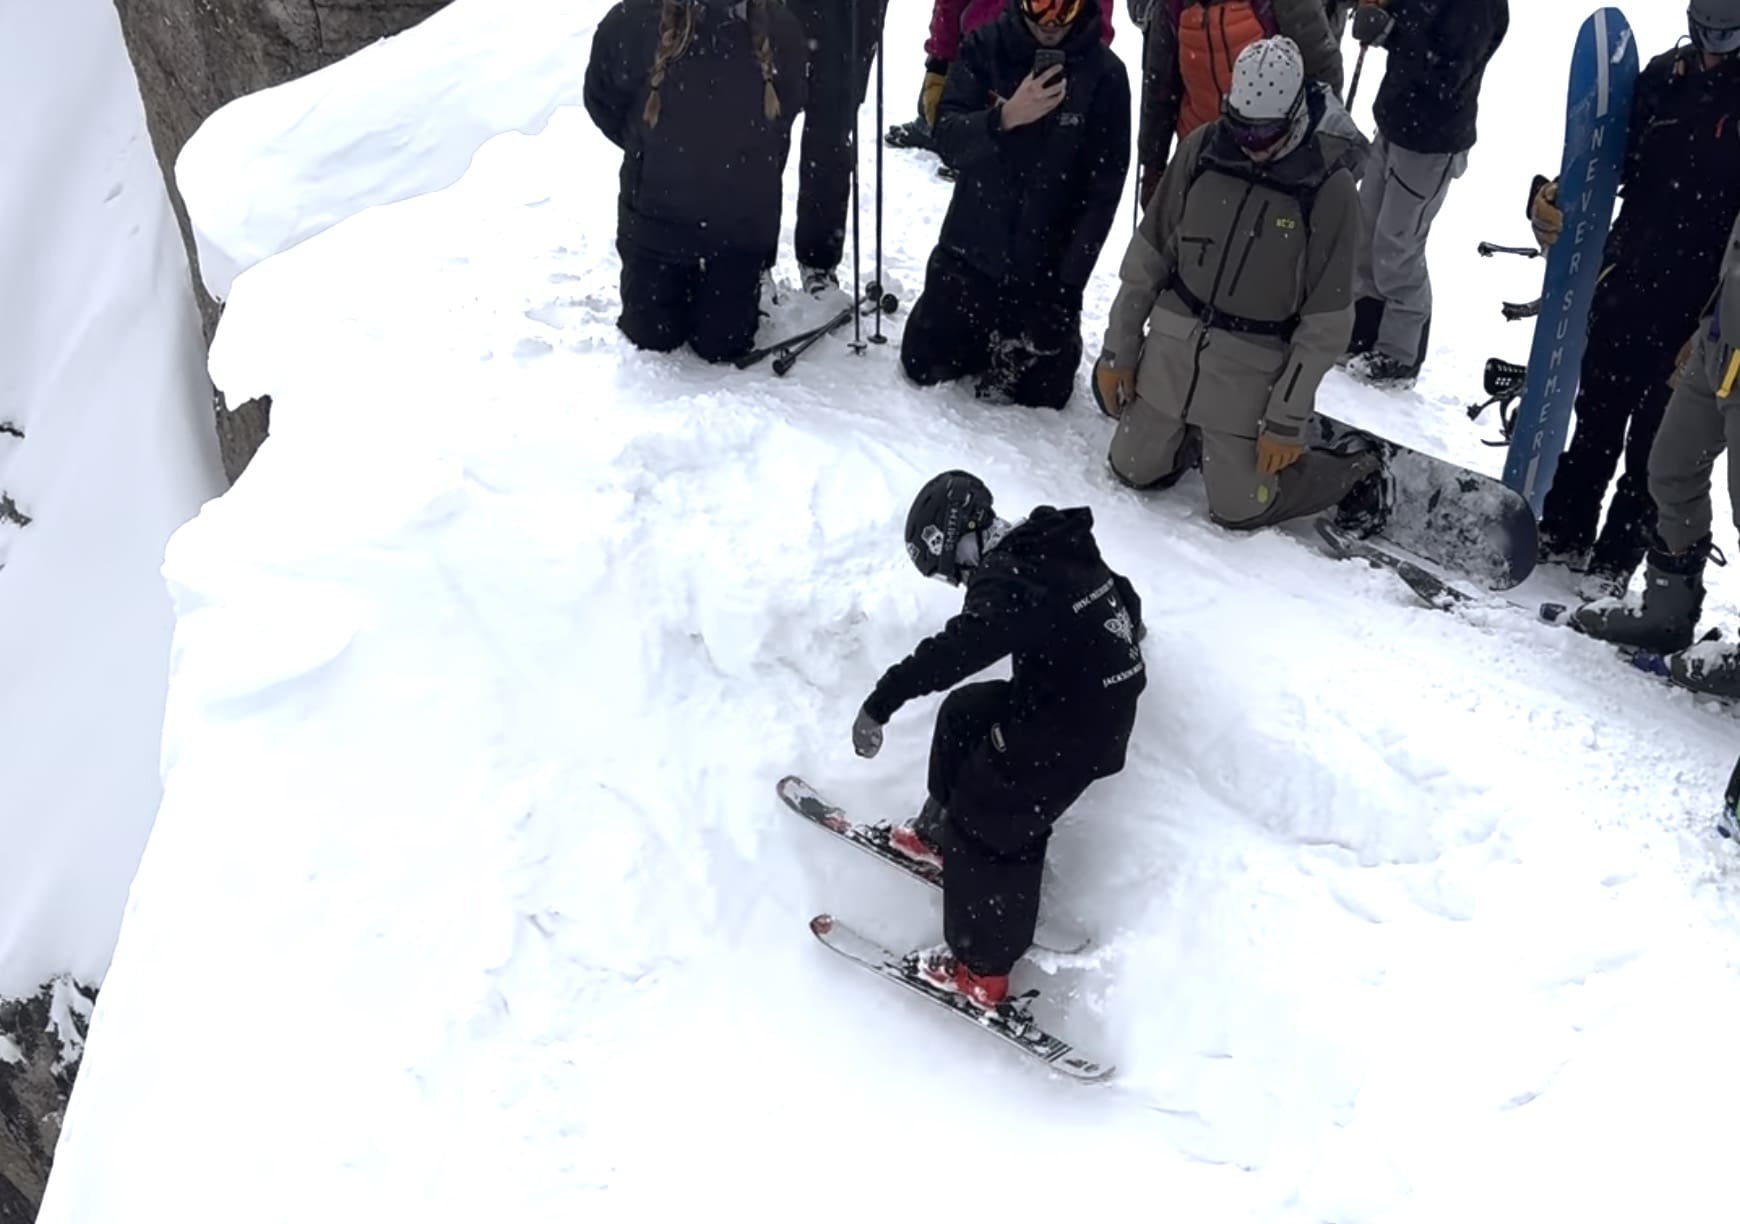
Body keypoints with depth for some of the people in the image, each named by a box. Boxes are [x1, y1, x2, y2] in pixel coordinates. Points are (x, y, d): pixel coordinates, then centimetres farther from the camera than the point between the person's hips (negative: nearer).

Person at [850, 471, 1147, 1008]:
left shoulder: (1008, 581, -25)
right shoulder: (1052, 545, 5)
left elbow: (955, 650, -39)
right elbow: (1119, 587, 24)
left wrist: (879, 705, -39)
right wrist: (1127, 624, 45)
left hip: (1068, 733, -10)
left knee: (988, 827, 3)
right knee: (963, 714, 24)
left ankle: (981, 970, 14)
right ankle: (941, 833, 43)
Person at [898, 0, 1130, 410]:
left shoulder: (1104, 73, -12)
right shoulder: (984, 47, -9)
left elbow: (1103, 190, -10)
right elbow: (948, 138, -15)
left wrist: (1070, 279, -13)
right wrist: (1003, 118, -35)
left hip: (1047, 267, -1)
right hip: (970, 249, 2)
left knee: (1041, 392, 5)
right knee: (923, 365, 8)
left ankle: (1057, 332, 37)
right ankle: (987, 333, 38)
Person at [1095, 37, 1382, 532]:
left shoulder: (1330, 188, -16)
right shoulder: (1202, 150, -7)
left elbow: (1325, 322, -13)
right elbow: (1147, 257, 2)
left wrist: (1287, 421, -14)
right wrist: (1118, 351, 3)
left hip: (1254, 369, -4)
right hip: (1172, 346, 4)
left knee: (1238, 508, 1)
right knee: (1131, 469, 11)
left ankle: (1355, 472, 24)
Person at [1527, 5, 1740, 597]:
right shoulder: (1666, 76, 0)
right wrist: (1559, 199, -8)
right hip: (1627, 283, 4)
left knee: (1654, 445, 7)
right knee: (1596, 416, 16)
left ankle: (1614, 560, 18)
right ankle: (1564, 532, 30)